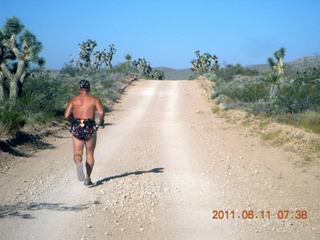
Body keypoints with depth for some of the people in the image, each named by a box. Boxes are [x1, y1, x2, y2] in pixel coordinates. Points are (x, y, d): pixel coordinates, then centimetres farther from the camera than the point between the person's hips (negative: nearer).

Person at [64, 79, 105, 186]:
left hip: (77, 129, 0)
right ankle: (88, 178, 7)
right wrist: (101, 122, 5)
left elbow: (67, 115, -4)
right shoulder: (95, 99, 4)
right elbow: (101, 112, -13)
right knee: (90, 154, 13)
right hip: (90, 129, 0)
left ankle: (79, 164, -29)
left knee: (77, 154, 5)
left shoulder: (73, 100, 7)